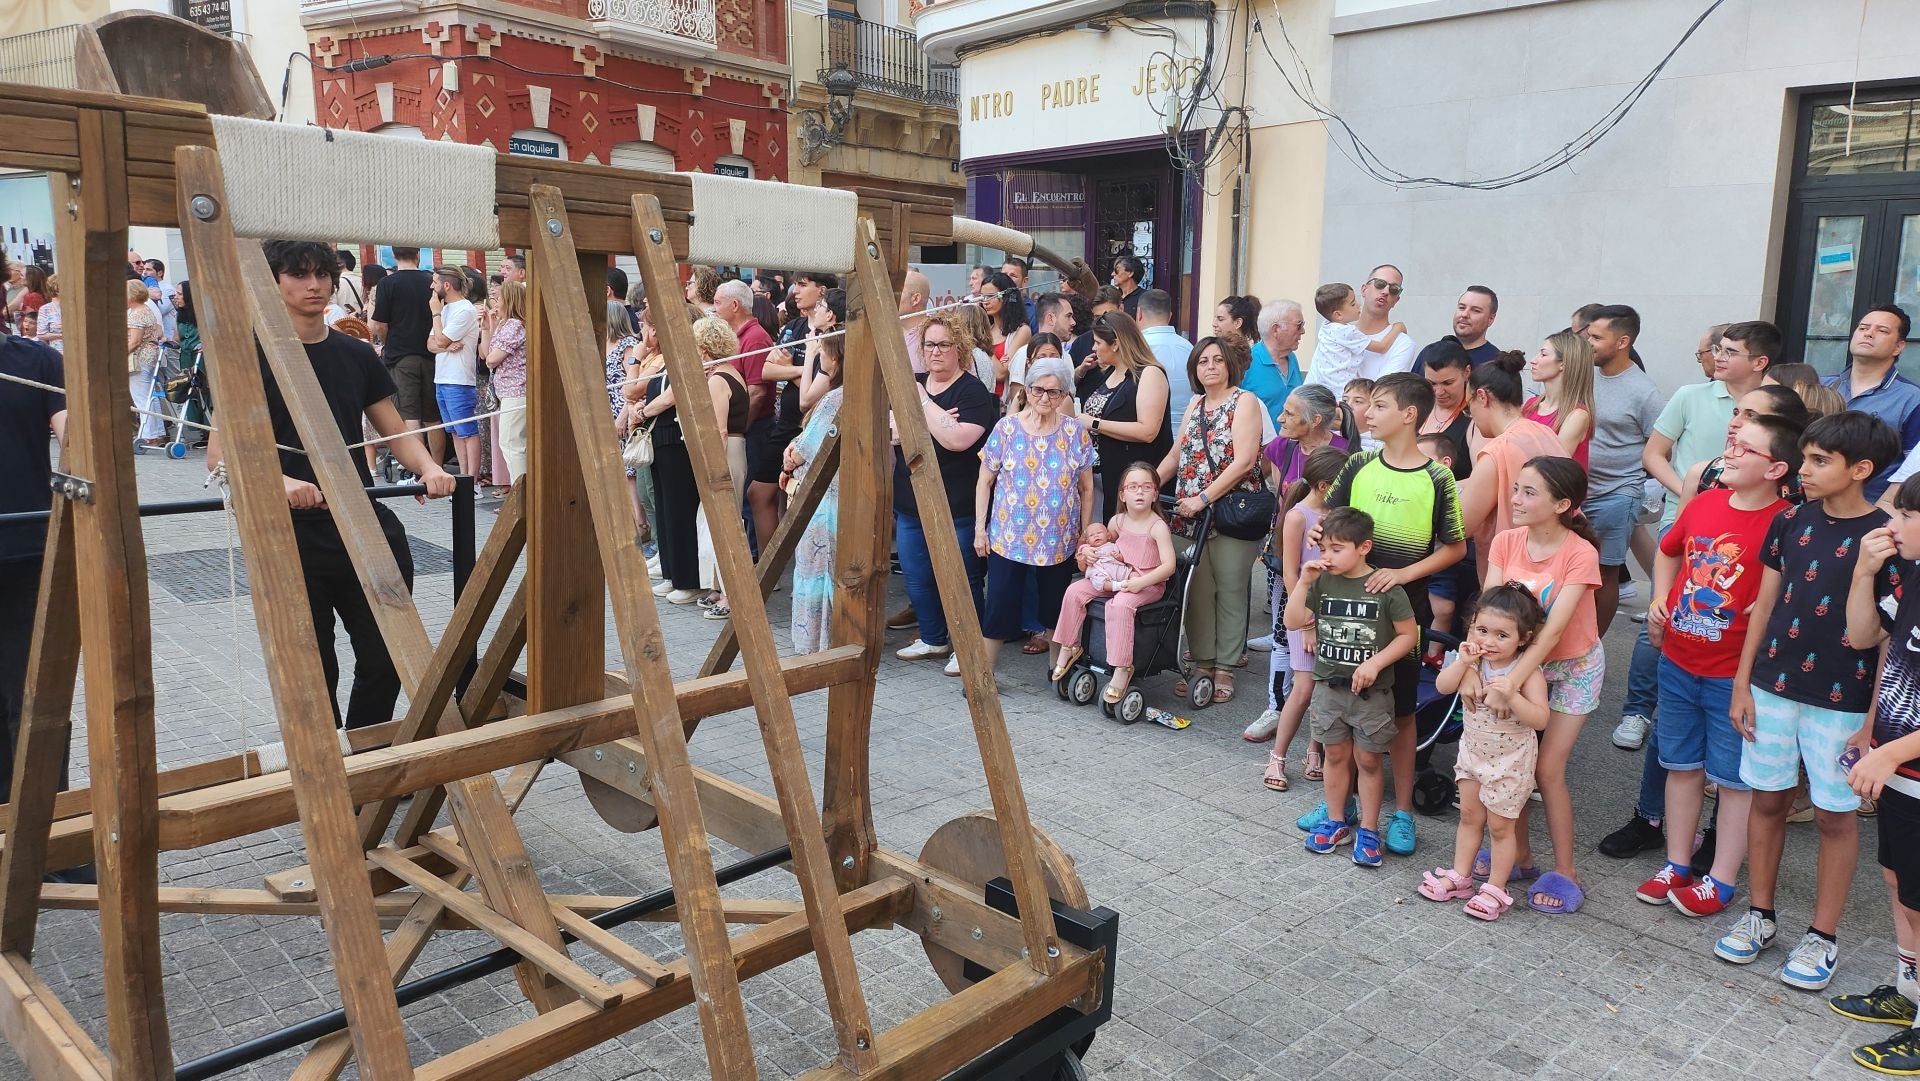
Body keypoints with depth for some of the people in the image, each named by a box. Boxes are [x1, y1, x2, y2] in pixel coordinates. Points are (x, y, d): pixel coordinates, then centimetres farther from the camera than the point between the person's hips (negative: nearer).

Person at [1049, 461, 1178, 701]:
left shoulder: (1158, 526, -12)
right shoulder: (1117, 521, 6)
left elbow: (1169, 566, -19)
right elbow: (1103, 542, 27)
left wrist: (1142, 581, -30)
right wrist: (1086, 550, 6)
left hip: (1148, 584, -6)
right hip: (1112, 579, 7)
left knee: (1119, 605, -35)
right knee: (1074, 591, -9)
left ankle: (1122, 668, -28)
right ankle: (1068, 647, 3)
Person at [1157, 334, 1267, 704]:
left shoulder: (1244, 401, -3)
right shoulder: (1195, 404, 16)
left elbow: (1244, 461, -14)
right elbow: (1176, 455, 20)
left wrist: (1203, 498, -16)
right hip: (1191, 517, 6)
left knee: (1230, 592, 0)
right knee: (1197, 591, 6)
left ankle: (1224, 669, 8)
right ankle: (1201, 663, 15)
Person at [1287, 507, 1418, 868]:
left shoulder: (1386, 589, -12)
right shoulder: (1322, 583, -1)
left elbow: (1409, 635, -8)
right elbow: (1293, 622, -3)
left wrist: (1374, 663, -18)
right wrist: (1303, 582, -13)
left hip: (1371, 692, -3)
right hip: (1330, 687, 3)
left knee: (1367, 760, 7)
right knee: (1336, 756, 14)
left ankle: (1368, 830, 20)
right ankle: (1336, 823, 28)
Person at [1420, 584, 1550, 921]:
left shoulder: (1528, 672, -23)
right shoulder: (1475, 661, -9)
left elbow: (1541, 719, -28)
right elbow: (1442, 687, -13)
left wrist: (1511, 696, -42)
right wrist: (1462, 662, -26)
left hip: (1510, 758, -5)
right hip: (1473, 750, 5)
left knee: (1500, 825, 8)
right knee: (1469, 816, 18)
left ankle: (1495, 889, 23)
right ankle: (1460, 876, 32)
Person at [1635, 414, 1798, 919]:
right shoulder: (1703, 503, 1)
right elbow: (1668, 552, 19)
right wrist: (1659, 601, 9)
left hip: (1733, 675, -6)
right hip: (1678, 664, 6)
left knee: (1733, 778, 9)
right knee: (1681, 765, 17)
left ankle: (1721, 881, 22)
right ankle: (1676, 866, 31)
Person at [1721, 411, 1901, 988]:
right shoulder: (1790, 521, 1)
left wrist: (1873, 718, -10)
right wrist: (1742, 682, 5)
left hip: (1842, 701, -4)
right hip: (1774, 686, 4)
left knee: (1835, 813, 8)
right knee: (1768, 799, 12)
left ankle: (1823, 935, 22)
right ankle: (1759, 913, 27)